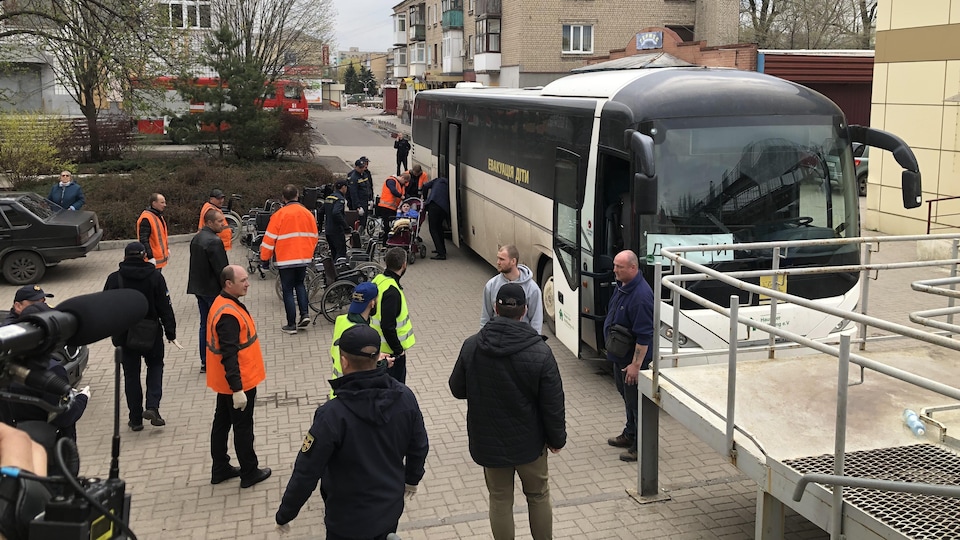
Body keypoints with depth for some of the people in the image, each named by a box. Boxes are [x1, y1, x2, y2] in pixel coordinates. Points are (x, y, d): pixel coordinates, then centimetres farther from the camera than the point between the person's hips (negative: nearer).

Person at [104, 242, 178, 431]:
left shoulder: (114, 279, -6)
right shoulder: (155, 277, -9)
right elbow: (165, 308, -8)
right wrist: (170, 333, -2)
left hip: (124, 336, 1)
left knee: (131, 375, 11)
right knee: (155, 366, 19)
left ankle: (135, 418, 15)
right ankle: (152, 407, 1)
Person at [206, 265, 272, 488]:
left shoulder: (223, 303, 5)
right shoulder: (228, 314, -27)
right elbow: (229, 356, -28)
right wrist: (238, 389, -28)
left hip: (225, 382, 10)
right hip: (238, 382, -10)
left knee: (222, 422, 18)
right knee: (243, 427, 4)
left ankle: (220, 469, 31)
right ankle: (249, 472, 18)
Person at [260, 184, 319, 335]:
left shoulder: (279, 215, -11)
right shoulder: (307, 213, 1)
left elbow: (269, 238, -9)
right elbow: (314, 236, 9)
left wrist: (264, 258, 1)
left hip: (286, 259, -4)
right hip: (304, 258, 4)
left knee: (288, 290, 5)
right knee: (299, 284, 24)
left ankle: (291, 325, 6)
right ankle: (304, 314, 9)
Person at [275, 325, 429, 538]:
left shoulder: (332, 415, -29)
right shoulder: (405, 397, -15)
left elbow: (306, 473, -21)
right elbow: (419, 447, 1)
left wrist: (284, 514, -5)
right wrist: (412, 479, 20)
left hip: (350, 520, -4)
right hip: (391, 509, 4)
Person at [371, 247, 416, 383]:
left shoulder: (378, 279, -1)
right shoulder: (392, 291, -28)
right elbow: (388, 326, -29)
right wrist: (398, 350, -16)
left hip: (377, 345, 9)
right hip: (391, 351, -9)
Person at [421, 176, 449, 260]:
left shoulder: (438, 180, 18)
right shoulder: (449, 184, 25)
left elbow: (425, 187, 9)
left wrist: (426, 200, 23)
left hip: (434, 204, -5)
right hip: (444, 208, 5)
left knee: (433, 229, 0)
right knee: (439, 226, 27)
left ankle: (441, 254, -9)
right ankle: (442, 249, 35)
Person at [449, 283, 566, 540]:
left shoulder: (471, 346, -13)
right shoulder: (540, 352, -20)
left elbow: (457, 389, 0)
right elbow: (553, 404, -14)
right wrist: (557, 439, 2)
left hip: (488, 441, 1)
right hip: (529, 441, -1)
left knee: (500, 500, 16)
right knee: (538, 496, 20)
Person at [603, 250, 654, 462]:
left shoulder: (641, 296, -29)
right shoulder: (622, 285, 3)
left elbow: (644, 335, -28)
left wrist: (636, 364, -26)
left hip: (632, 359, -10)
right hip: (619, 355, 10)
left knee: (636, 401, 2)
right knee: (627, 396, 23)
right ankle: (629, 435, 40)